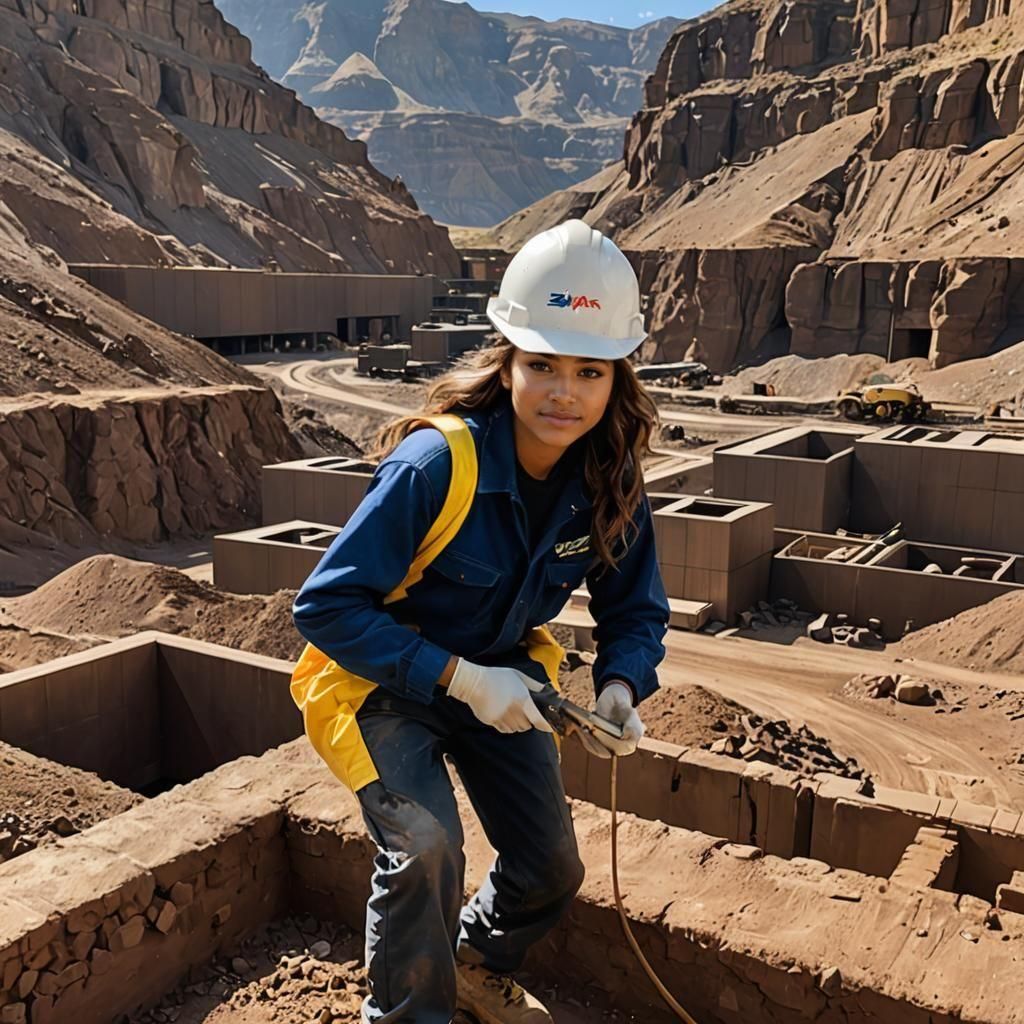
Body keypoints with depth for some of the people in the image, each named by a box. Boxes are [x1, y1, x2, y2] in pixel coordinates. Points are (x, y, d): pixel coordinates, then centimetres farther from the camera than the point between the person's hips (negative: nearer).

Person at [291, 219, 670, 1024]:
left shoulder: (609, 482, -16)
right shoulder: (436, 463, -33)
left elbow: (635, 610, -4)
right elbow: (326, 606, -29)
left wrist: (621, 686, -25)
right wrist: (457, 678, -34)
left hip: (502, 676, 5)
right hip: (383, 681, -5)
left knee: (552, 869, 9)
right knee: (425, 847, -24)